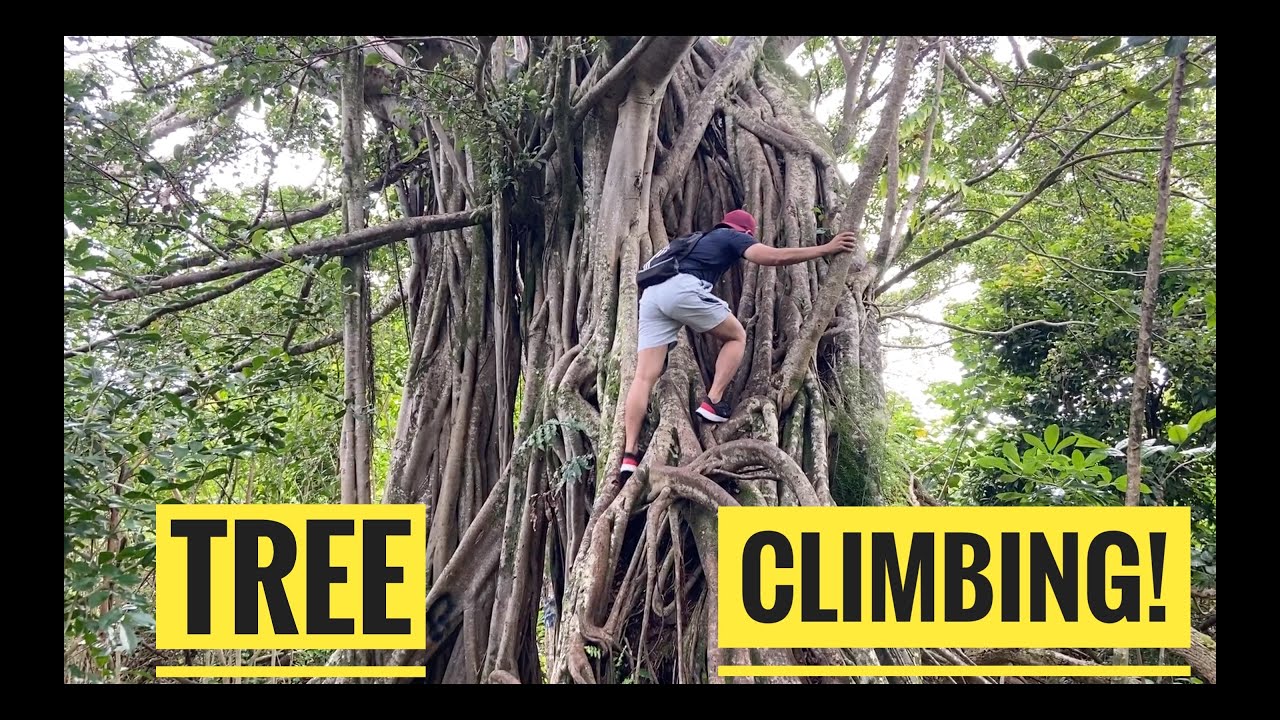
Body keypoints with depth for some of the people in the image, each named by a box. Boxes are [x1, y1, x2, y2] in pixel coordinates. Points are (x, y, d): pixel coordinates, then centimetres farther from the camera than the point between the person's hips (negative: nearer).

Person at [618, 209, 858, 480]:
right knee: (736, 336, 17)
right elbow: (775, 256, 6)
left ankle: (629, 455, -12)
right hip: (683, 288, -6)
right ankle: (713, 402, 2)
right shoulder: (735, 237, 20)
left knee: (645, 376, -2)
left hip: (652, 293, 6)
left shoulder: (703, 239, 40)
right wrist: (825, 249, 11)